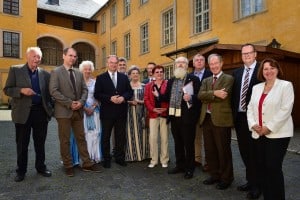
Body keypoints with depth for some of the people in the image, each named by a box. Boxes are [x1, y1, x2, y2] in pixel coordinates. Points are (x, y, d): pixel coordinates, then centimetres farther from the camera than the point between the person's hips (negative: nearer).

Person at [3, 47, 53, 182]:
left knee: (40, 143, 12)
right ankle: (21, 171, 24)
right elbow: (7, 89, -1)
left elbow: (48, 93, 10)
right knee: (22, 144, 9)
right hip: (23, 113, -2)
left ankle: (41, 167, 26)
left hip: (41, 112, 2)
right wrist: (21, 90, -19)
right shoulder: (15, 70, 1)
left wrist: (51, 109, 1)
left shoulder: (45, 74, 7)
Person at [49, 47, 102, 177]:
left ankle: (87, 164, 19)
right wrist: (69, 103, -17)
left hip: (78, 111, 5)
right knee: (65, 140, 6)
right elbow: (53, 91, -13)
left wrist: (81, 102, -10)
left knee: (81, 138, 11)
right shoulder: (56, 72, -3)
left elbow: (84, 90, 9)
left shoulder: (79, 73, 13)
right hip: (64, 111, -5)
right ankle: (68, 166, 19)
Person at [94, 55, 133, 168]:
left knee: (121, 137, 10)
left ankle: (119, 157, 24)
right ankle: (106, 159, 21)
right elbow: (97, 94, -6)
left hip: (121, 112, 3)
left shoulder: (124, 77, 11)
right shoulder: (100, 78, 2)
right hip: (107, 112, -2)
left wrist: (123, 97, -13)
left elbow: (130, 92, 7)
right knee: (105, 137, 8)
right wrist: (110, 98, -18)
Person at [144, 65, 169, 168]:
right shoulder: (148, 85, 10)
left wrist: (166, 108, -15)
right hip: (153, 115, 2)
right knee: (152, 138, 2)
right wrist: (153, 109, -10)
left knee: (164, 138, 5)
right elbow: (146, 99, 4)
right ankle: (153, 160, 16)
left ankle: (164, 160, 19)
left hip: (165, 114, -2)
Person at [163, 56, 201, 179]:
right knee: (177, 143, 16)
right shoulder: (171, 81, 14)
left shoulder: (194, 79, -3)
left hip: (187, 116, -5)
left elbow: (199, 96, -10)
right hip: (174, 116, 6)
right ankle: (180, 165, 30)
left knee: (189, 144, 5)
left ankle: (189, 169, 20)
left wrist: (191, 97, -27)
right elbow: (167, 97, 13)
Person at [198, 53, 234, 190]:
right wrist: (214, 93, -17)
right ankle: (214, 175, 30)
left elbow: (223, 95, -18)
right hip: (206, 119, 6)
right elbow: (200, 95, -2)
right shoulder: (206, 80, 16)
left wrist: (207, 96, -8)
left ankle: (226, 178, 22)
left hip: (221, 119, -6)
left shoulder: (228, 79, -1)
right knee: (209, 150, 13)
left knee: (223, 150, 5)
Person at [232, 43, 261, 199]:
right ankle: (250, 180, 32)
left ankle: (256, 185, 22)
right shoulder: (236, 72, 12)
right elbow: (234, 94, 11)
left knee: (254, 151, 5)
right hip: (240, 117, 5)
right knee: (244, 151, 14)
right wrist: (234, 113, 5)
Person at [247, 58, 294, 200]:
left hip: (278, 134, -5)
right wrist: (253, 124, -5)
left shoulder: (286, 85, -2)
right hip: (259, 134, 5)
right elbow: (250, 108, 11)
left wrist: (269, 127, -16)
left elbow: (285, 110, -12)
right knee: (260, 167, 8)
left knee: (273, 167, -4)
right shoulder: (256, 87, 14)